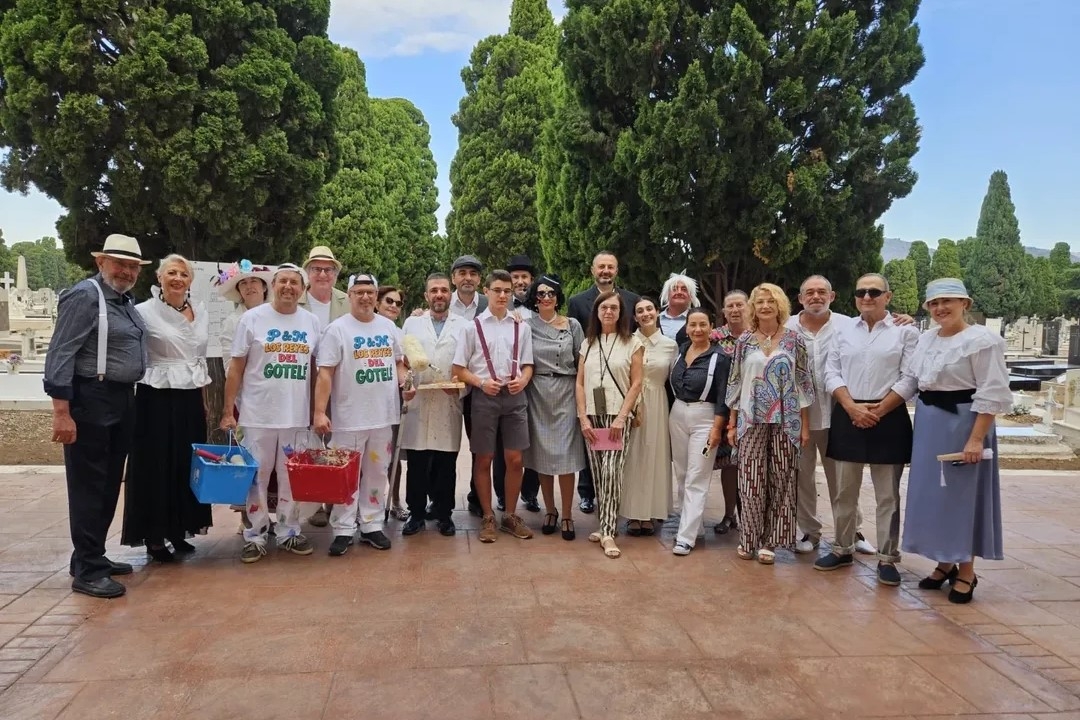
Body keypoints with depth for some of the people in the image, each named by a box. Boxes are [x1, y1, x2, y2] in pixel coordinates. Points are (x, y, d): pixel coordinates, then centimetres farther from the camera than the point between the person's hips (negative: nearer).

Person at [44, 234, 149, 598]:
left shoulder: (126, 301, 14)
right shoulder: (85, 296, -11)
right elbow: (60, 356, -17)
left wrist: (128, 402, 15)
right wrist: (61, 412, -21)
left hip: (123, 400, 9)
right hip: (90, 402, -9)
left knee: (109, 485, 15)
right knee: (89, 487, -2)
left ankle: (94, 556, 27)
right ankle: (86, 571, 7)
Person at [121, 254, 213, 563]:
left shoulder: (201, 313, 9)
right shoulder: (144, 311, -7)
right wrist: (129, 395, -15)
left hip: (190, 400, 6)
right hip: (157, 399, -5)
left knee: (187, 466, 11)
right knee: (156, 468, 2)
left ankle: (178, 531, 24)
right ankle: (155, 537, 13)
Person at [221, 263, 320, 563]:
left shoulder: (312, 322, 6)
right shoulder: (252, 318, -1)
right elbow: (236, 368, -1)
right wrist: (228, 411, -5)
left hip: (297, 415, 2)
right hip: (258, 414, -2)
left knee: (292, 477, 10)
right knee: (257, 477, 5)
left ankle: (289, 532, 22)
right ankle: (255, 536, 15)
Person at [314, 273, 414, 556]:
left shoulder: (388, 326, 9)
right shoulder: (337, 329, -7)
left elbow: (398, 361, 19)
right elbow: (325, 373, -11)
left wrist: (404, 381, -2)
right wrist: (319, 411, -18)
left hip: (384, 415, 5)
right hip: (350, 417, -5)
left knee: (377, 474, 13)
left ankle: (371, 526, 24)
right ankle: (343, 530, 14)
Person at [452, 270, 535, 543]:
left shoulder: (521, 327, 6)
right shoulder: (473, 326, -1)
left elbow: (527, 364, 11)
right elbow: (459, 368, 0)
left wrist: (523, 380, -10)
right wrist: (481, 382, -15)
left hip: (515, 397, 2)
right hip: (484, 397, -2)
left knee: (514, 459, 6)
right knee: (484, 459, 7)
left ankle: (510, 516, 22)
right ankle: (488, 518, 20)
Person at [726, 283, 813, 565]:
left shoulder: (794, 339, 2)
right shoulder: (745, 340, 4)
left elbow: (803, 383, 3)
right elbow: (735, 383, 6)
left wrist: (805, 425, 0)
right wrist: (731, 424, 4)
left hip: (785, 421, 0)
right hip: (752, 421, 0)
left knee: (780, 480, 3)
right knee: (751, 480, 1)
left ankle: (769, 541, 14)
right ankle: (748, 539, 15)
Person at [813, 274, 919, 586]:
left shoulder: (905, 331, 1)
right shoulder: (844, 331, 10)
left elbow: (909, 380, -5)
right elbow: (832, 374, 3)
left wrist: (877, 411, -12)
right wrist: (853, 408, -10)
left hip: (888, 418, -3)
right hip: (847, 417, 3)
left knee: (888, 494, 4)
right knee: (844, 490, 10)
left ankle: (887, 558, 13)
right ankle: (843, 550, 22)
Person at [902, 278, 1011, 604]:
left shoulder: (982, 339, -13)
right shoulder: (926, 339, 9)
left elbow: (992, 394, -17)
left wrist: (976, 439, -20)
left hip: (962, 423, -7)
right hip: (928, 424, 7)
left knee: (963, 496, 1)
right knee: (933, 494, 11)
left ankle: (966, 573, 15)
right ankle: (944, 563, 26)